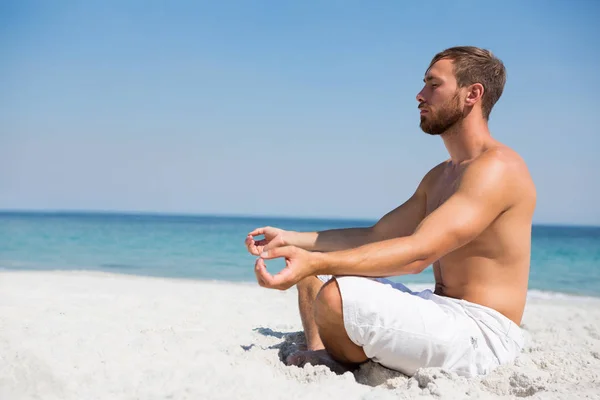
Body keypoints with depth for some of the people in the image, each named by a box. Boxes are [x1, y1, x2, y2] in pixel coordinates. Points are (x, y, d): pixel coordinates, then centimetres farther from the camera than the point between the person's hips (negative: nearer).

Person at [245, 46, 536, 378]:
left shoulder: (497, 167, -16)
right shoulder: (439, 177, 17)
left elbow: (418, 253, -28)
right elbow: (376, 235, 17)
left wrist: (316, 260, -35)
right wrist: (292, 238, 9)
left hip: (480, 332, -10)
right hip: (443, 314, 10)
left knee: (336, 297, -29)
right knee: (314, 277, 14)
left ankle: (345, 372, 2)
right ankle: (320, 357, -11)